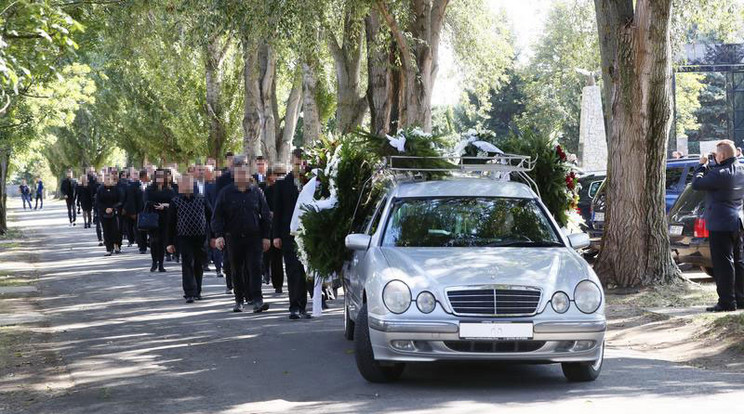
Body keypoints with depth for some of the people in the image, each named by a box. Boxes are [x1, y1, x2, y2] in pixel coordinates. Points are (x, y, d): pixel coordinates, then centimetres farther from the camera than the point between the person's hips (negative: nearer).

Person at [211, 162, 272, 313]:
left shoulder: (257, 192, 5)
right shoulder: (226, 193, 3)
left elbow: (265, 215, 9)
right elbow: (217, 216, 2)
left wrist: (266, 236, 4)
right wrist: (218, 235, -9)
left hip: (254, 238, -1)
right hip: (234, 237, 1)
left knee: (255, 268, -10)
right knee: (237, 271, 9)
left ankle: (257, 300, -14)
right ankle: (239, 300, 20)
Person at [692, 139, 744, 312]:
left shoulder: (720, 174, -20)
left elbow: (696, 184, -13)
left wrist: (702, 165, -1)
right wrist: (712, 165, 10)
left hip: (720, 224, -8)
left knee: (723, 264, -5)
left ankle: (727, 302, -4)